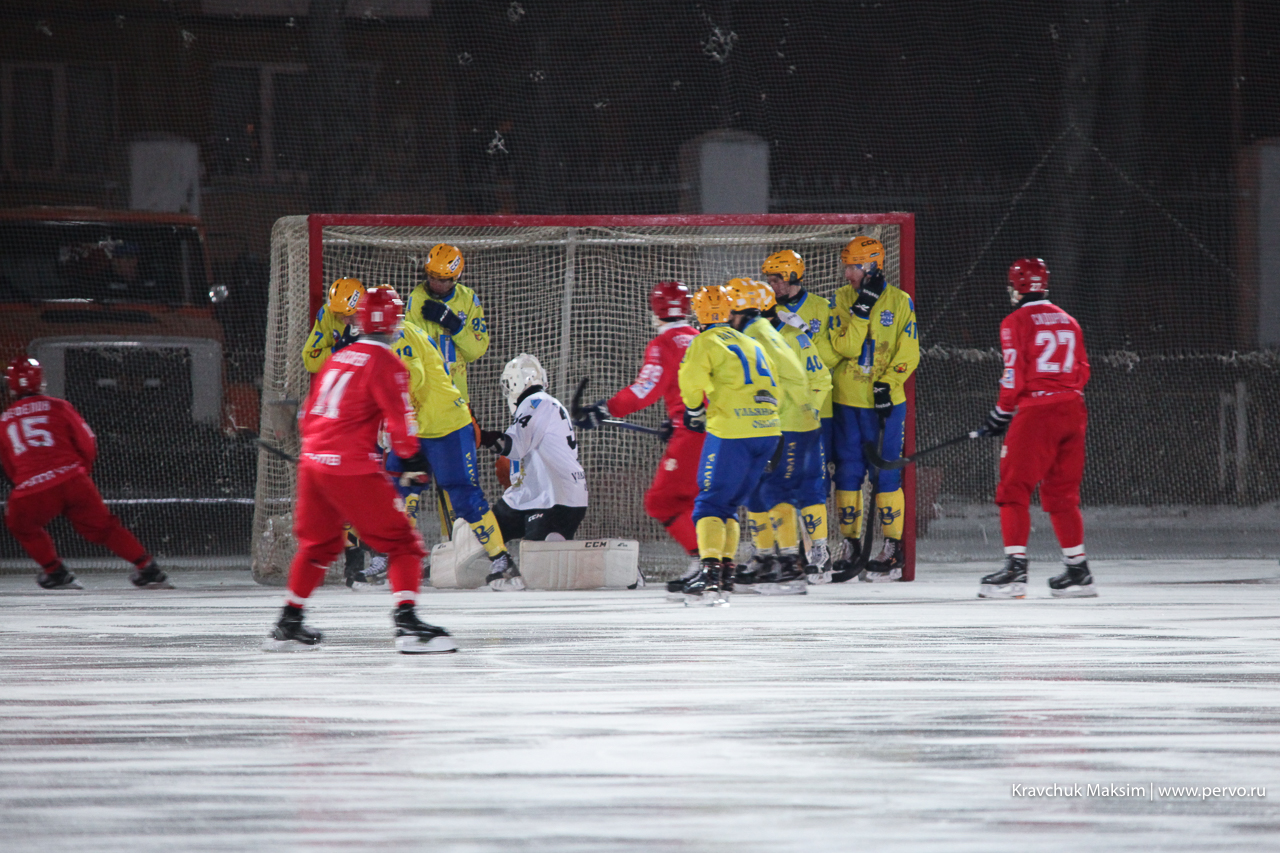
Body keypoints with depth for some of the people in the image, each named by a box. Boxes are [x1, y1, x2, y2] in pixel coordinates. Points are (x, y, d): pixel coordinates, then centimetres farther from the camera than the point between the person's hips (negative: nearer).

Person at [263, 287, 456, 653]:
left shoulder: (339, 359, 16)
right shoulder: (385, 363, -7)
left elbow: (310, 413, 22)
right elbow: (399, 417, -12)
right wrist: (412, 456, 5)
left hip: (313, 460, 8)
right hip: (352, 468, -8)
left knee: (318, 543, 26)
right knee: (402, 543, -2)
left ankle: (288, 624, 30)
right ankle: (407, 624, -17)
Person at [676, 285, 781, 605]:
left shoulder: (706, 342, 1)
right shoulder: (751, 344, 24)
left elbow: (691, 377, -15)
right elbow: (773, 389, 25)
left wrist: (694, 410, 5)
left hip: (732, 433, -7)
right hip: (767, 431, 7)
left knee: (711, 503, -4)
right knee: (730, 505, 17)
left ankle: (710, 572, -19)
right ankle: (726, 574, 11)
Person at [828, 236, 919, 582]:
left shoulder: (899, 302, -2)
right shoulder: (842, 300, 2)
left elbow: (909, 353, -3)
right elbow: (846, 347, -10)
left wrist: (887, 383, -14)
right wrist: (862, 308, -18)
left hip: (885, 401, -3)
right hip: (847, 401, 3)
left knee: (885, 474, -2)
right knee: (848, 473, 5)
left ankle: (893, 548, 5)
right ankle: (850, 547, 14)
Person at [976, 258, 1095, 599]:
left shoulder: (1016, 322, -5)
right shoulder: (1067, 321, 15)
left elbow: (1015, 375, -9)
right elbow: (1081, 372, 16)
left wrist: (1001, 414, 1)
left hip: (1035, 413, -7)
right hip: (1072, 411, 7)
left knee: (1014, 490, -4)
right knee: (1062, 493, 14)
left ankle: (1015, 570, -14)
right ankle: (1078, 573, 15)